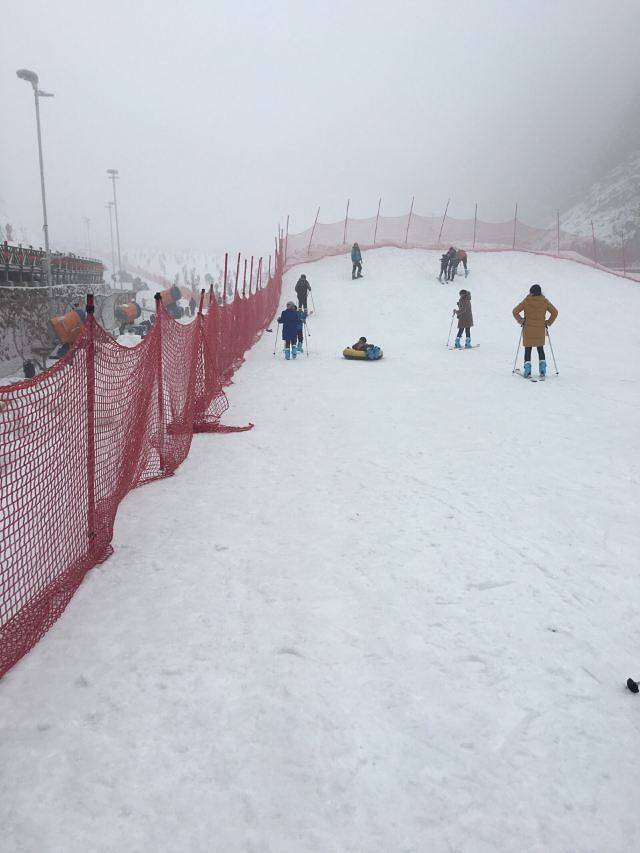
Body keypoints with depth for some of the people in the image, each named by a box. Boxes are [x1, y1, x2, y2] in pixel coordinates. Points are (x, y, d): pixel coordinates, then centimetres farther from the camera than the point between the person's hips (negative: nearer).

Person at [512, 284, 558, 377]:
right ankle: (542, 369, 10)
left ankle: (527, 370, -1)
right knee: (540, 349, 16)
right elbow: (555, 312, 0)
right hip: (540, 330, 2)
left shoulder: (526, 301, -7)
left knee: (528, 350, 6)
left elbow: (515, 311, -8)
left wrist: (521, 321, 2)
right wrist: (548, 323, 9)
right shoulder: (544, 301, -2)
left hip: (528, 330, -2)